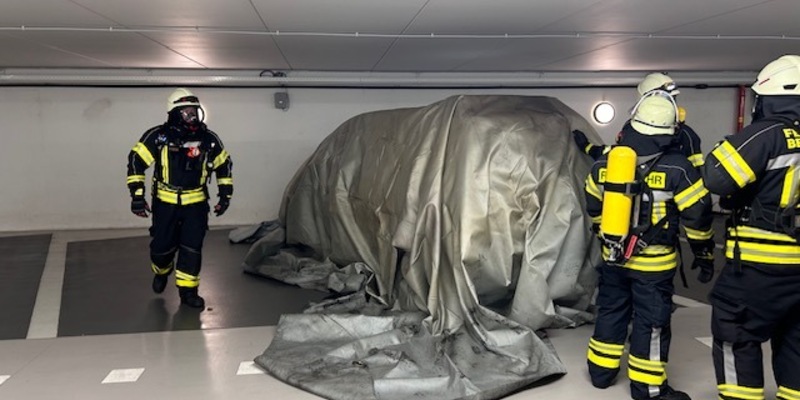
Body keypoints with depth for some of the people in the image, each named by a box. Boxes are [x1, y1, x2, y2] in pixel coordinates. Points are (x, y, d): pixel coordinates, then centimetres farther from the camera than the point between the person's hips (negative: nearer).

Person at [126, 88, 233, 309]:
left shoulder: (208, 139, -2)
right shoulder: (158, 136, -10)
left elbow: (224, 165, 10)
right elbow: (136, 161, -7)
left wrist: (225, 195, 7)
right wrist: (137, 195, -11)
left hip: (196, 203, 1)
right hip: (165, 203, -1)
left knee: (192, 247, -2)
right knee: (162, 246, 5)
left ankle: (187, 290, 11)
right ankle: (161, 272, 39)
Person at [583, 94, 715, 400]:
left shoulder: (605, 162, 0)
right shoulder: (677, 168, -14)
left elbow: (594, 205, 12)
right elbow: (697, 215, -10)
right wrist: (705, 256, 2)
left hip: (613, 257, 5)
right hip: (653, 263, -4)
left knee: (610, 313, 18)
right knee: (651, 324, 6)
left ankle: (601, 372, 30)